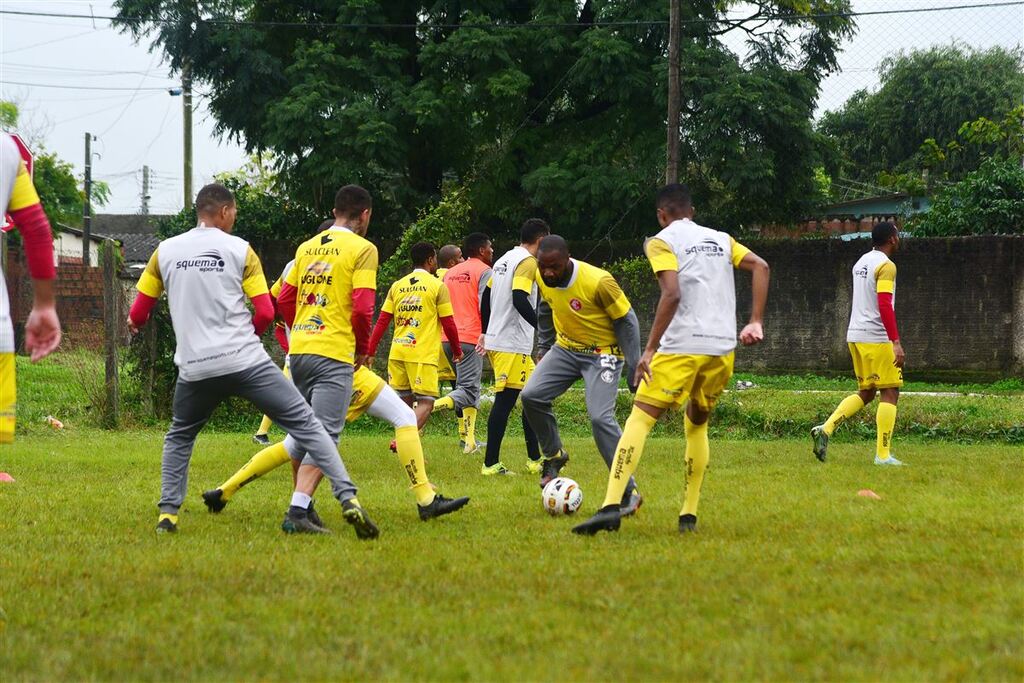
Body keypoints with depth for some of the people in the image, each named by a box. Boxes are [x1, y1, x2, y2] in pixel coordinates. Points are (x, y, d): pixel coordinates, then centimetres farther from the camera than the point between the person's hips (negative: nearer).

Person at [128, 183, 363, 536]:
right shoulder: (239, 249, 2)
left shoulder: (165, 251, 9)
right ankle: (347, 497, -10)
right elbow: (265, 312, -1)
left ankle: (168, 513, 15)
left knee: (179, 437, 27)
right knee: (306, 424, 2)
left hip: (195, 368, 2)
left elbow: (137, 315, 15)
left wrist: (136, 323, 39)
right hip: (246, 360, -2)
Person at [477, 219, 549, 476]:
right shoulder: (528, 262, -10)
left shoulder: (504, 260, 18)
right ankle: (490, 464, -5)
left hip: (495, 339, 10)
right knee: (505, 401, -7)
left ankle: (535, 459, 18)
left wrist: (485, 333, 28)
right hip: (512, 345, -10)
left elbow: (486, 297, 22)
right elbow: (519, 299, -22)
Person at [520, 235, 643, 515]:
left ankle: (630, 493, -12)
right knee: (531, 396, -14)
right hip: (565, 349, 6)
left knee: (600, 417, -20)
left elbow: (626, 321, -15)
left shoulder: (598, 281, -26)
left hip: (602, 353, -6)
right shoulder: (543, 279, -8)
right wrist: (544, 350, 15)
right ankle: (553, 455, 10)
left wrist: (634, 367, -15)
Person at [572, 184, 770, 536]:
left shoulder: (661, 242, 1)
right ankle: (689, 514, 16)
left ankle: (611, 507, -22)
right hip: (723, 348, 6)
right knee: (697, 425, 22)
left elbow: (672, 294, -12)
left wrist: (649, 350, -12)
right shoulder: (720, 239, 19)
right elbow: (760, 266, 7)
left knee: (639, 419, -6)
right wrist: (755, 322, 7)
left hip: (682, 347, -6)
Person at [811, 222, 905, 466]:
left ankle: (825, 429, 0)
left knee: (866, 393, 16)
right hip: (877, 338, -8)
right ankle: (883, 454, -4)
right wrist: (896, 342, -23)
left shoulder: (861, 262, 15)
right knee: (889, 393, -2)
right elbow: (884, 305, -21)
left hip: (855, 336, 9)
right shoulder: (886, 265, -12)